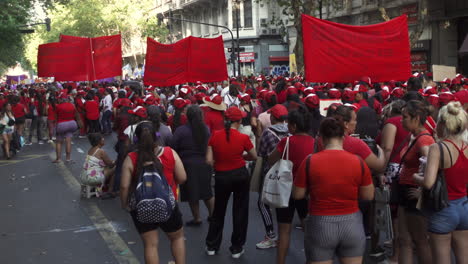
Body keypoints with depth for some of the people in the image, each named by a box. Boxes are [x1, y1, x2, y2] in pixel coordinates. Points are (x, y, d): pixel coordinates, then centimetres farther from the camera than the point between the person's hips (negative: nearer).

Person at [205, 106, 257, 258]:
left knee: (218, 211, 18)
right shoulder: (243, 138, -13)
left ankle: (212, 246, 25)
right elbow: (254, 157, 1)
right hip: (240, 175, -2)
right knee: (240, 211, 11)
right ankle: (236, 248, 18)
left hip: (221, 177, 2)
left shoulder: (215, 136, -8)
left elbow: (209, 160, -8)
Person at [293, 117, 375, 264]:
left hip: (320, 226, -1)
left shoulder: (310, 162, -10)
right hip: (351, 224, 2)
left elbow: (297, 195, -1)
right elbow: (369, 196, 3)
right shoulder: (358, 162, -6)